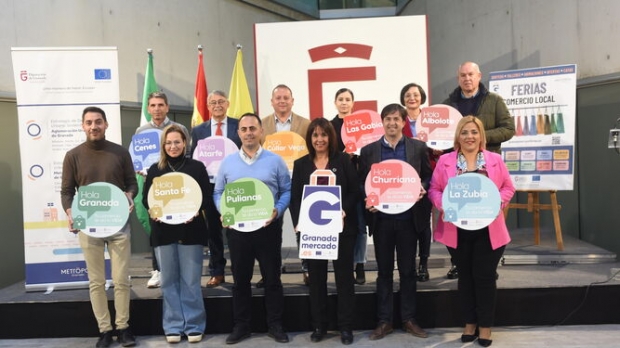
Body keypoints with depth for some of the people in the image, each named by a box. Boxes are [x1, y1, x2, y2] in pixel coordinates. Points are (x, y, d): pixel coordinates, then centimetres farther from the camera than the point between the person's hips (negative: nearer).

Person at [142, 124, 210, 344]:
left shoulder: (197, 167, 3)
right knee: (169, 281, 7)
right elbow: (146, 198, 8)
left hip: (190, 230, -2)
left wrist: (196, 211, -18)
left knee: (191, 281, 3)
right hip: (163, 231, 2)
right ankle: (173, 326, 17)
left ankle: (194, 325, 14)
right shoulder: (155, 169, 8)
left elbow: (207, 197, 1)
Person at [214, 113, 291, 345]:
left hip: (268, 227, -2)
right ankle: (241, 326, 23)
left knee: (272, 278, 6)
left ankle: (275, 325, 19)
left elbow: (287, 191, 2)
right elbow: (218, 193, 9)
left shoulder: (275, 161, 2)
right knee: (240, 279, 11)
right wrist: (224, 212, -9)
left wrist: (278, 210, -15)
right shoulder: (228, 162, 8)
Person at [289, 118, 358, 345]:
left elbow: (355, 190, -2)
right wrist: (298, 222, -10)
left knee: (344, 276, 6)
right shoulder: (301, 164, 7)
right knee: (316, 277, 9)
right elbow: (294, 197, 4)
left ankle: (346, 327, 17)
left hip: (340, 227, -1)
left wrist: (344, 210, -18)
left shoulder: (343, 160, 2)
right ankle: (318, 325, 22)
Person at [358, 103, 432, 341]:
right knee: (384, 271, 9)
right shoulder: (368, 150, 3)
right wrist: (367, 202, -13)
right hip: (381, 218, 0)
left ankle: (409, 319, 23)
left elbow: (428, 176, 6)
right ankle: (384, 321, 19)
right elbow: (362, 183, 4)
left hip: (408, 218, 0)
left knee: (408, 270, 10)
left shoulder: (418, 148, 3)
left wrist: (422, 189, -14)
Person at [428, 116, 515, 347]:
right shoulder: (445, 161, 2)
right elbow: (434, 189, 2)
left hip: (488, 229, 0)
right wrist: (443, 204, -17)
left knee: (484, 276, 4)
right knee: (465, 276, 11)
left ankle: (485, 325, 20)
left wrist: (497, 202, -12)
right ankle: (470, 323, 26)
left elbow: (508, 187, 6)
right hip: (457, 230, 1)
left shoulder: (495, 160, 4)